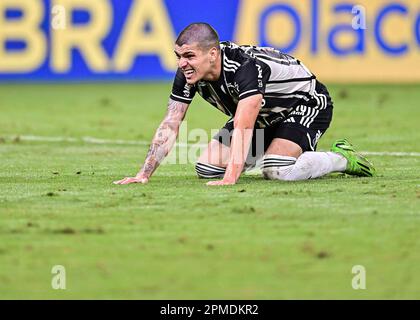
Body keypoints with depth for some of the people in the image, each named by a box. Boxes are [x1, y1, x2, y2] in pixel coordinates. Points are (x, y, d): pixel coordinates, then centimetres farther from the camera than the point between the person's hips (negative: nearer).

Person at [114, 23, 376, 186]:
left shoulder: (247, 66, -40)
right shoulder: (188, 73, -19)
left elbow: (243, 128, -48)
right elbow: (170, 125, -15)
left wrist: (230, 179, -56)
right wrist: (145, 174, -23)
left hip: (308, 104, -8)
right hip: (265, 116, 8)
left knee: (277, 172, -30)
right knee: (206, 169, -3)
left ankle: (341, 158, -4)